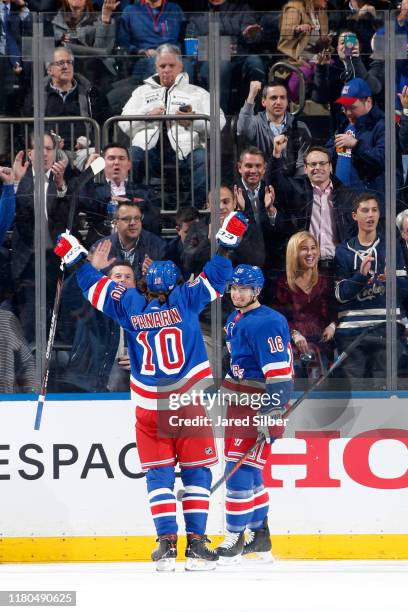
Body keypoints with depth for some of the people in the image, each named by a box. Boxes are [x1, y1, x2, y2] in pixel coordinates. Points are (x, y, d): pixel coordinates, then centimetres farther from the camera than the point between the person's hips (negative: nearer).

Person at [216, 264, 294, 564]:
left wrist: (272, 415, -26)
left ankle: (235, 539, -9)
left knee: (241, 470, -12)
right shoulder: (235, 321, 15)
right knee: (249, 472, 15)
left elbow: (279, 372, -22)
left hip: (259, 407, -10)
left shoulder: (265, 323, -17)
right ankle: (260, 536, 25)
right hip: (239, 405, 10)